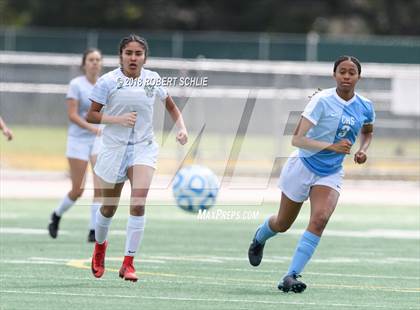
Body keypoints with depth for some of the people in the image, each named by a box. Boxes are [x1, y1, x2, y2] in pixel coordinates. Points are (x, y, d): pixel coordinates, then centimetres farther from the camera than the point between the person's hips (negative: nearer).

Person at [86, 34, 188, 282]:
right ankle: (100, 246, 44)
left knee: (138, 203, -20)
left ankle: (128, 263, -15)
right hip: (114, 148, -1)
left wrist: (182, 128, 3)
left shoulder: (153, 79, 0)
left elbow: (170, 105, 17)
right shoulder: (108, 81, -8)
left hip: (144, 148, 1)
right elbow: (91, 115, -5)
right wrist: (118, 119, -20)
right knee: (109, 207, 11)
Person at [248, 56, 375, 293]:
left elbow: (368, 132, 20)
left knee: (320, 218, -23)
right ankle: (259, 238, 50)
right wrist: (332, 147, -35)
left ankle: (291, 276, -23)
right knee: (283, 224, 13)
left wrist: (363, 150, -2)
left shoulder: (365, 107, -5)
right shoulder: (322, 101, -21)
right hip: (303, 166, -3)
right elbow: (297, 139, -26)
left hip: (331, 174, 3)